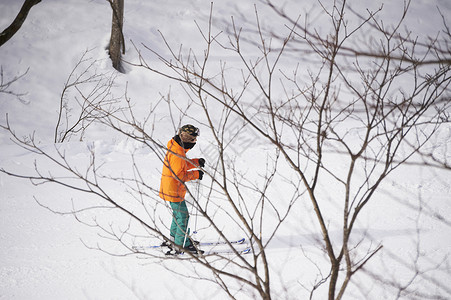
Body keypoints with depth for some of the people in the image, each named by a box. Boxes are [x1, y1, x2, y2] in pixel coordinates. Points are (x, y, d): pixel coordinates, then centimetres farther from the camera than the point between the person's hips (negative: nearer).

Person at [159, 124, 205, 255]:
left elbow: (183, 165, 20)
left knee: (178, 213, 23)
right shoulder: (177, 153, -26)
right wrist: (196, 174, -18)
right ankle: (183, 245, 0)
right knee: (183, 216, -5)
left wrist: (196, 162, 7)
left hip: (171, 189, 11)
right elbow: (179, 175, -26)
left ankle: (175, 238, 37)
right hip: (174, 190, -11)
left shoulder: (176, 148, 8)